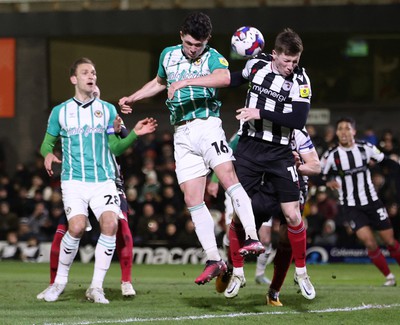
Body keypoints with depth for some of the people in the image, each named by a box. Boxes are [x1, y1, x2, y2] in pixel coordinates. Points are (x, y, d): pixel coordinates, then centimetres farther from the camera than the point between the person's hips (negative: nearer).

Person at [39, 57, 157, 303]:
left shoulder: (107, 110, 11)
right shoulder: (60, 112, 9)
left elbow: (115, 147, 8)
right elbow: (48, 142, 17)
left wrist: (135, 134, -8)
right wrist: (48, 154, -7)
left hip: (104, 180, 1)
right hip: (74, 181, -1)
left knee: (111, 223, -22)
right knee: (77, 227, -23)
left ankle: (96, 287, -11)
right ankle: (60, 280, 1)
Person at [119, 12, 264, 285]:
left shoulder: (212, 57, -3)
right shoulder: (169, 55, 15)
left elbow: (224, 78, -28)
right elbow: (159, 82, 36)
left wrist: (186, 81, -32)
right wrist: (132, 99, 36)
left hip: (206, 125, -5)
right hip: (182, 134, 5)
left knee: (228, 177, -26)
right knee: (193, 200, -3)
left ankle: (253, 239, -34)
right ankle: (214, 260, -1)